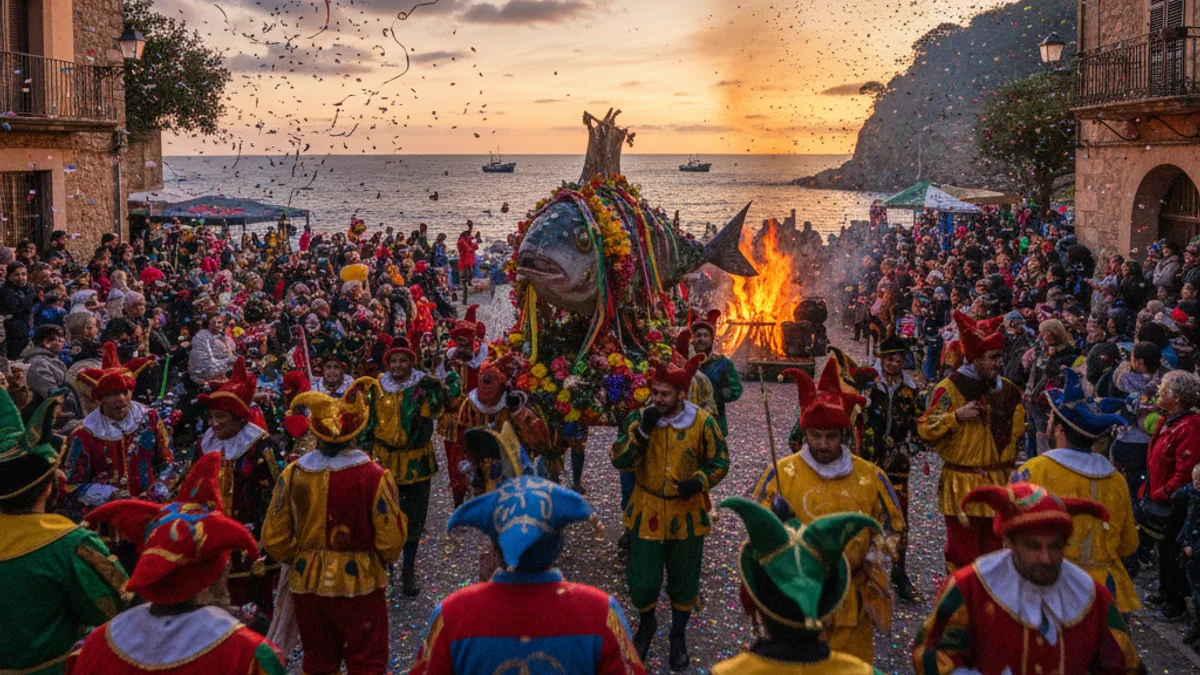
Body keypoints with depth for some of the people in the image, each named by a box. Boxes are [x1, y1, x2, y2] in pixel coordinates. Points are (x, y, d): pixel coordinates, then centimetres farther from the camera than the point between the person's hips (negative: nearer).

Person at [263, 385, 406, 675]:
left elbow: (274, 540, -4)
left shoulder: (293, 474, -9)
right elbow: (391, 541, -12)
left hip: (307, 584, 3)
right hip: (359, 584, -3)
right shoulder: (374, 476, -18)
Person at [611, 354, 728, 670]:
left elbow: (719, 462, -1)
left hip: (686, 514, 0)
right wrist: (641, 431, -25)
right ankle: (646, 625, 36)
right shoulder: (639, 418, -8)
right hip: (647, 513, 0)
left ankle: (678, 636, 37)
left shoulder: (702, 422, -11)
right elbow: (619, 461, -12)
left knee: (684, 582, 13)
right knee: (641, 583, 3)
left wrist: (698, 482, -20)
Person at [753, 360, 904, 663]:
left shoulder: (870, 476, 1)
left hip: (852, 598, 1)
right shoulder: (781, 474, -4)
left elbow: (891, 524, 10)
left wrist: (868, 558, -4)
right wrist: (775, 521, -21)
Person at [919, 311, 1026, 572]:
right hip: (962, 483, -6)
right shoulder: (950, 388, -8)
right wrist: (956, 416, -21)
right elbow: (925, 428, -9)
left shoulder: (1007, 390, 9)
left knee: (993, 545, 14)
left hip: (998, 482, 6)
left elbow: (1016, 430, 23)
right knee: (963, 552, -4)